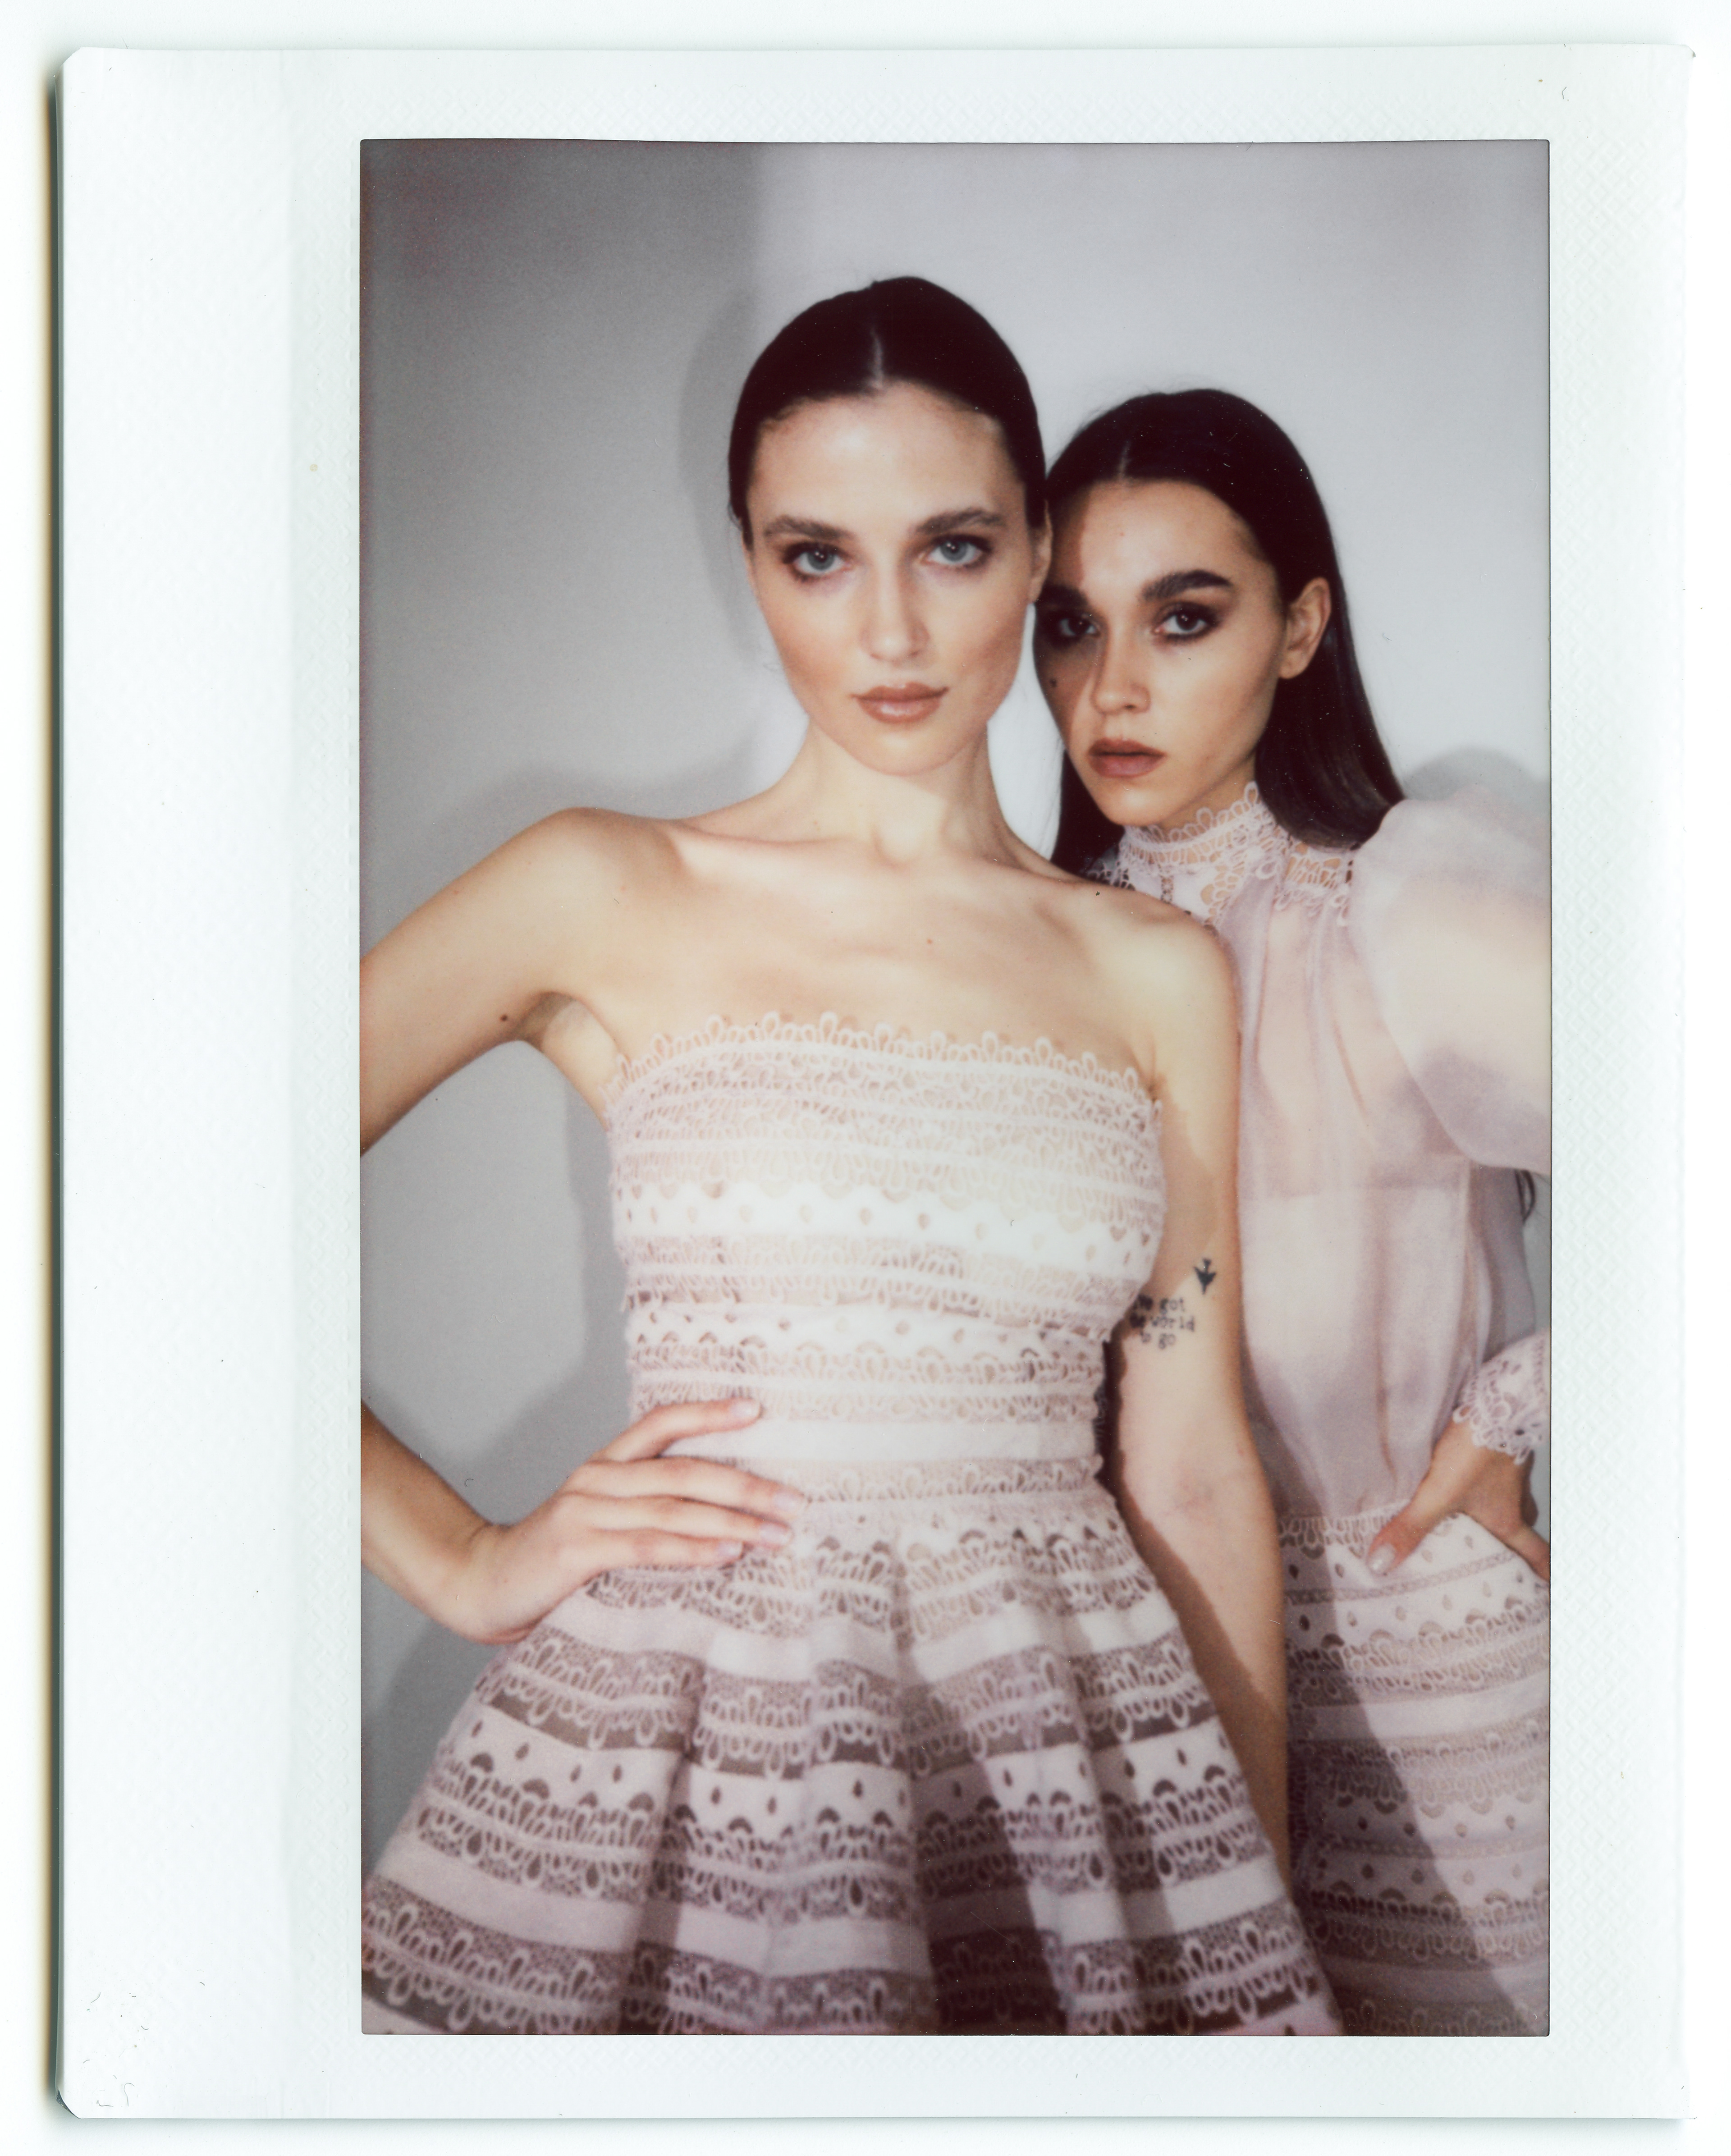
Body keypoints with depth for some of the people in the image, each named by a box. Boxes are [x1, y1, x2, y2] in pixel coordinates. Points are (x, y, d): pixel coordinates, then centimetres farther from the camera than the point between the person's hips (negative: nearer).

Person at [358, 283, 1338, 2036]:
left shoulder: (1156, 973, 7)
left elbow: (1196, 1474, 9)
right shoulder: (607, 898, -1)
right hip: (666, 1741, -2)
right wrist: (464, 1564, -5)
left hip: (1070, 1754, 2)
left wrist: (1266, 1889, 10)